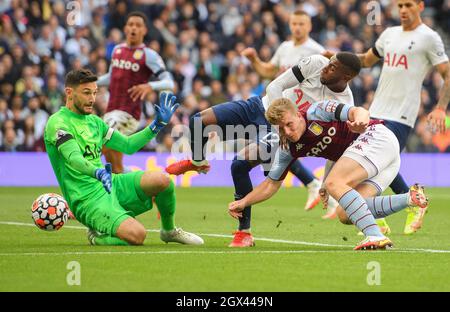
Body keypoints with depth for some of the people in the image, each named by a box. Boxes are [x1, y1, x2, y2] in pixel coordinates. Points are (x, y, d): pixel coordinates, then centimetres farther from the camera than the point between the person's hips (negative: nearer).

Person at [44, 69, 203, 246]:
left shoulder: (94, 121, 15)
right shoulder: (58, 123, -11)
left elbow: (128, 146, 23)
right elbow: (73, 158, -29)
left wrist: (158, 124, 16)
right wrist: (98, 173, -48)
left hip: (110, 184, 8)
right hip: (87, 198, -8)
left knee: (162, 180, -16)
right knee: (137, 235, -29)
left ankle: (169, 231, 10)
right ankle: (98, 237, 2)